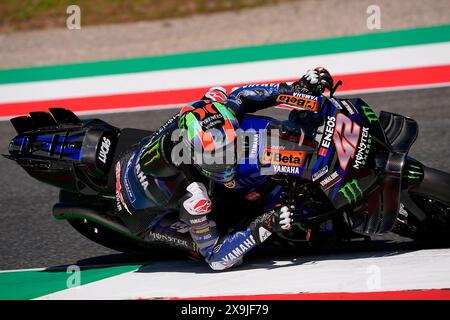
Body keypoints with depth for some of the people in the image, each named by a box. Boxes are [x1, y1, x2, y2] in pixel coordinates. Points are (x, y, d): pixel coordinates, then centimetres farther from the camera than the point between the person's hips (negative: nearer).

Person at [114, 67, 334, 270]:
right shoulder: (193, 197, -45)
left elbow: (240, 95, -8)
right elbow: (216, 257, -34)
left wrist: (297, 88, -17)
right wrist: (263, 227, -45)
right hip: (146, 215, -6)